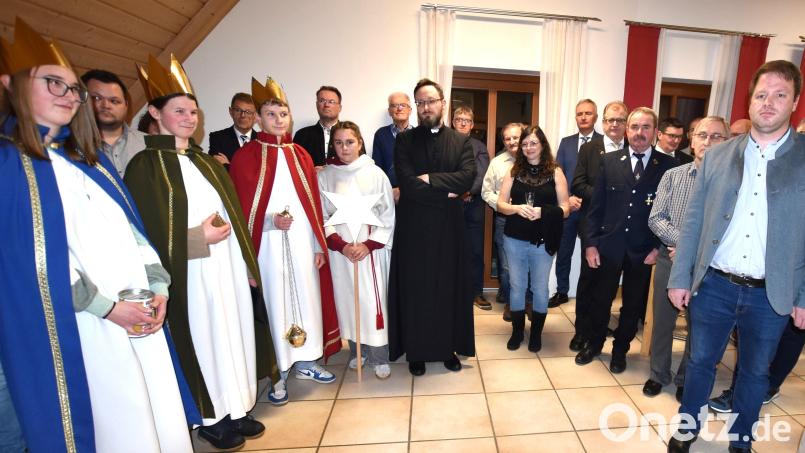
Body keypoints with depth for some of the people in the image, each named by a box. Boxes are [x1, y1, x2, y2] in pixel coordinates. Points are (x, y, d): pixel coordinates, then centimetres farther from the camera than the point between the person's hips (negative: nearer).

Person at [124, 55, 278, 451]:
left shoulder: (207, 162, 14)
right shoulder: (145, 166, -5)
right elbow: (150, 232, -9)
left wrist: (249, 262, 11)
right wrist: (199, 238, -19)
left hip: (230, 264, 6)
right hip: (192, 273, -6)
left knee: (235, 334, 11)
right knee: (205, 340, 5)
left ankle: (236, 408, 29)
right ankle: (211, 419, 26)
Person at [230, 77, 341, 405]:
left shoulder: (300, 155, 10)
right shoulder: (246, 156, -2)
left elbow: (314, 203, 9)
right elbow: (241, 208, -3)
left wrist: (320, 245, 6)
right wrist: (270, 221, -21)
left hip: (303, 243, 4)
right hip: (268, 245, -4)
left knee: (307, 298, 11)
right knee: (274, 303, 4)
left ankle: (304, 361, 30)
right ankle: (278, 373, 21)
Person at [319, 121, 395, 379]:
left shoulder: (375, 173, -3)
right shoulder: (325, 176, 1)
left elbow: (387, 216, -3)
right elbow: (322, 217, 1)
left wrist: (368, 245, -12)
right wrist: (341, 245, -11)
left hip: (371, 250, -1)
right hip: (340, 251, 2)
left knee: (373, 301, 1)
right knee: (347, 300, 9)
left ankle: (379, 357, 15)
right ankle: (356, 351, 27)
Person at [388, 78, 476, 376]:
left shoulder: (461, 141, 7)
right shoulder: (405, 141, 2)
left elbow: (467, 178, -9)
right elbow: (407, 184, -12)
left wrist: (430, 179, -14)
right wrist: (445, 193, -9)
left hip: (449, 228, 2)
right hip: (413, 228, -1)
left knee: (449, 287, 10)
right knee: (414, 290, 7)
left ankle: (448, 347, 28)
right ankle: (416, 351, 23)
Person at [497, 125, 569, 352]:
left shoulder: (555, 172, -1)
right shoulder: (514, 171, 3)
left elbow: (565, 209, -3)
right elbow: (500, 204, 1)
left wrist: (543, 212, -21)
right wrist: (517, 208, -19)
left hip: (542, 241, -1)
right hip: (514, 239, 1)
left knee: (540, 288, 11)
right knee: (517, 286, 12)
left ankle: (536, 333, 29)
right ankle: (517, 331, 29)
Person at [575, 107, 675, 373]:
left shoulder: (668, 165, -2)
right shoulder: (609, 161, 2)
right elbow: (596, 207, 0)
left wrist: (659, 247, -7)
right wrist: (590, 243, -4)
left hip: (644, 249, 0)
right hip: (609, 245, 1)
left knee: (633, 304, 14)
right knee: (600, 299, 13)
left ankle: (620, 349, 35)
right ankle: (594, 344, 35)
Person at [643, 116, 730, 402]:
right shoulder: (672, 176, 1)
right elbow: (655, 219, -4)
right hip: (670, 259, 2)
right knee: (662, 321, 12)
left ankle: (687, 380, 35)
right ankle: (659, 374, 33)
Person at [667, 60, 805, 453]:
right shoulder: (717, 155, 1)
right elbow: (693, 221, 1)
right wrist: (679, 278, 0)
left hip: (770, 295, 0)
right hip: (713, 285, 1)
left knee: (754, 372, 17)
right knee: (700, 361, 14)